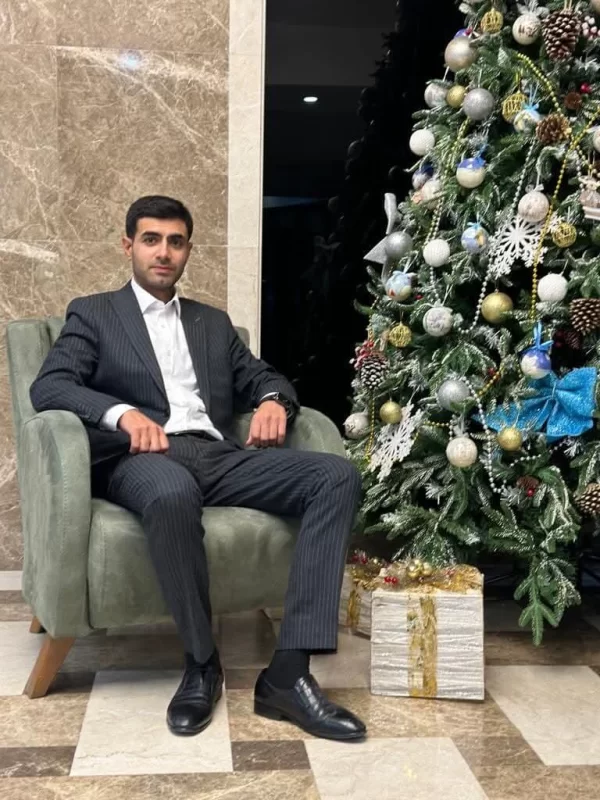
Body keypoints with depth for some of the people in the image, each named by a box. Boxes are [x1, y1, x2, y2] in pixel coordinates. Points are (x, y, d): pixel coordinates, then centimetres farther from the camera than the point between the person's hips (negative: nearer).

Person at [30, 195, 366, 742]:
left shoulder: (214, 322, 28)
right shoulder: (93, 314, 16)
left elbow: (263, 376, 23)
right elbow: (48, 387, 1)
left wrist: (273, 400, -4)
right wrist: (122, 412, -18)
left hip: (220, 455, 5)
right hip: (147, 457, -4)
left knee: (338, 476, -21)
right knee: (173, 495, -42)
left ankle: (288, 671, -27)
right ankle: (202, 661, -17)